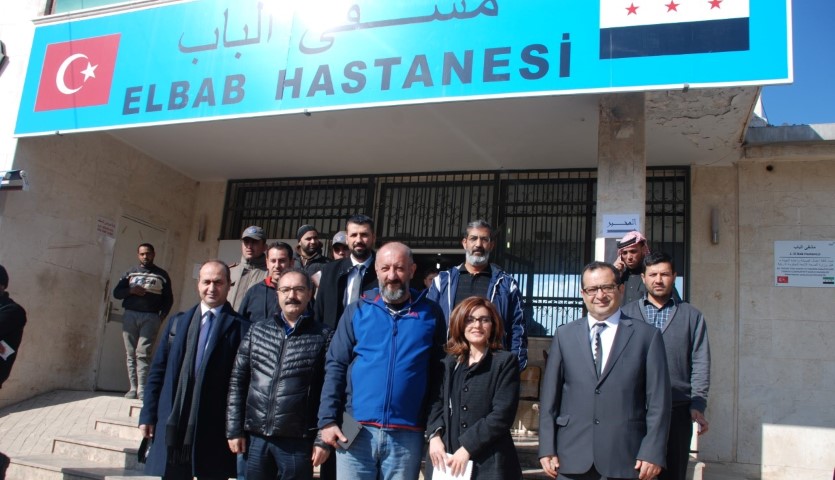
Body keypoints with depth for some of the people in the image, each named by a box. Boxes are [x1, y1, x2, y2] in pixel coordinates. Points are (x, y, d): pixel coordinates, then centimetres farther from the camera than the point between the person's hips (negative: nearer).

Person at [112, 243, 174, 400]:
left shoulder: (162, 275, 9)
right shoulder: (131, 273, 14)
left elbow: (169, 299, 9)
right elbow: (116, 293, 10)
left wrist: (162, 317, -4)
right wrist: (130, 290, -9)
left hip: (150, 317, -2)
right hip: (130, 316, 3)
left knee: (143, 353, -11)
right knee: (131, 354, 1)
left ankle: (142, 389, -12)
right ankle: (133, 388, 4)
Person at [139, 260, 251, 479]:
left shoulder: (240, 327, -3)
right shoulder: (178, 322, 12)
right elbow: (157, 371, 11)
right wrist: (148, 415, 6)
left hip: (214, 430, -4)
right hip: (172, 426, 4)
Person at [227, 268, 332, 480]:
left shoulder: (323, 337, -1)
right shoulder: (257, 331, 9)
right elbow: (238, 382, 9)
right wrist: (234, 429, 3)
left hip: (298, 442, -3)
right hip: (255, 438, 3)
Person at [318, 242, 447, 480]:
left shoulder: (431, 314, 4)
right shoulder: (357, 310, 4)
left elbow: (440, 372, 5)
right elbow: (335, 367, 3)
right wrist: (327, 419, -5)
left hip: (407, 435, 0)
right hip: (356, 430, 0)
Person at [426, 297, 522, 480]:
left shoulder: (505, 361, -1)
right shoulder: (450, 362, 15)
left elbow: (502, 413, -9)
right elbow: (437, 402, 11)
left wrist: (467, 447, -14)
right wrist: (434, 435, -8)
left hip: (488, 463, -4)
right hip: (446, 459, 4)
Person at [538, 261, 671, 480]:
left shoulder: (647, 335, 3)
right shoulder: (564, 335, 8)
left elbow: (658, 401, 0)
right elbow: (549, 396, 6)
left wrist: (652, 453, -6)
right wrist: (547, 449, 1)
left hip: (625, 457, -1)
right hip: (572, 457, 2)